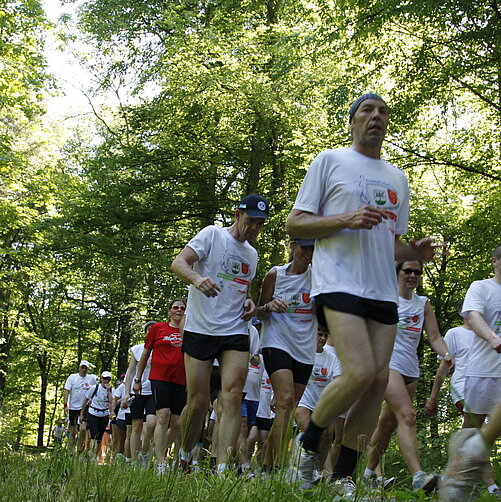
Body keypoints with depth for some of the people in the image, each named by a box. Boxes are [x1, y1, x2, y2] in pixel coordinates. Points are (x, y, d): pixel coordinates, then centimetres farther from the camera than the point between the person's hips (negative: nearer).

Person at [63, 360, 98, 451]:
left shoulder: (92, 379, 4)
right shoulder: (72, 377, 2)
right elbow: (67, 392, 0)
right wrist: (66, 405, -9)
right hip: (73, 407, 1)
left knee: (83, 428, -17)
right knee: (72, 431, 8)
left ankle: (80, 450, -3)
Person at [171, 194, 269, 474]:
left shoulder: (252, 254, 20)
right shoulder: (213, 234, 0)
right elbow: (178, 263, -10)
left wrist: (249, 302, 9)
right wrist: (197, 278, -32)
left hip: (235, 333, 5)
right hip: (200, 329, -4)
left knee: (233, 397, -12)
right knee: (198, 401, -3)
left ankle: (222, 469, -15)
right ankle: (185, 456, 23)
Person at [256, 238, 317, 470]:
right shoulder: (275, 274, 1)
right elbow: (259, 312, 6)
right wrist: (269, 306, -16)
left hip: (305, 350, 4)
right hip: (277, 343, -4)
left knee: (288, 408, 7)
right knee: (286, 401, -21)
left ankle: (268, 463, 18)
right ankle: (279, 465, -22)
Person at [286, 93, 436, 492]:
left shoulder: (397, 178, 23)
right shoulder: (330, 161, 7)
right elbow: (295, 224, 2)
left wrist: (417, 252, 5)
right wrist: (345, 220, -14)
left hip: (384, 291, 6)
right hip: (339, 283, -6)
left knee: (379, 380, -2)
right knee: (360, 373, -20)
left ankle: (344, 475, 7)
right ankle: (309, 444, 4)